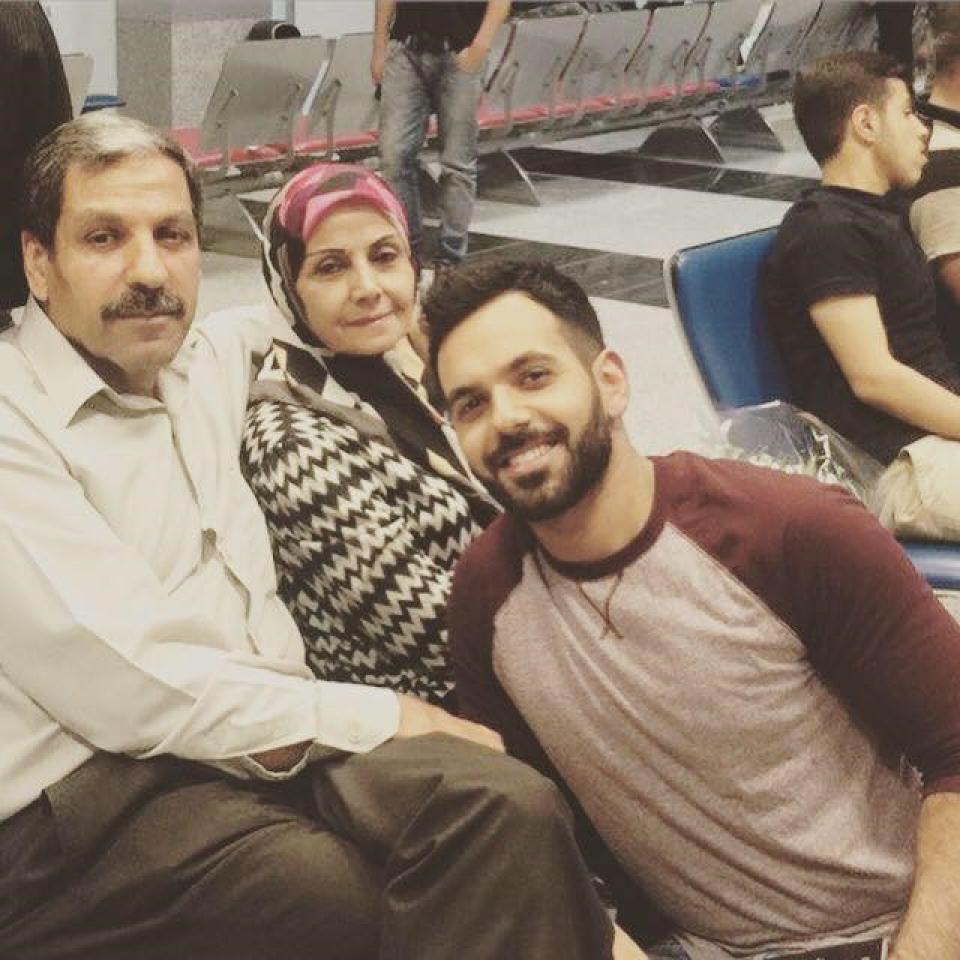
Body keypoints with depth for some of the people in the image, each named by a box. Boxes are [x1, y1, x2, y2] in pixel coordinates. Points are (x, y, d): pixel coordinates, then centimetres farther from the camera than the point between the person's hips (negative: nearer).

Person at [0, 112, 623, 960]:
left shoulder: (209, 357, 16)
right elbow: (127, 686, -18)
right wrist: (377, 719, -13)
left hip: (271, 729, 7)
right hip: (91, 802, -7)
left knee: (509, 809, -25)